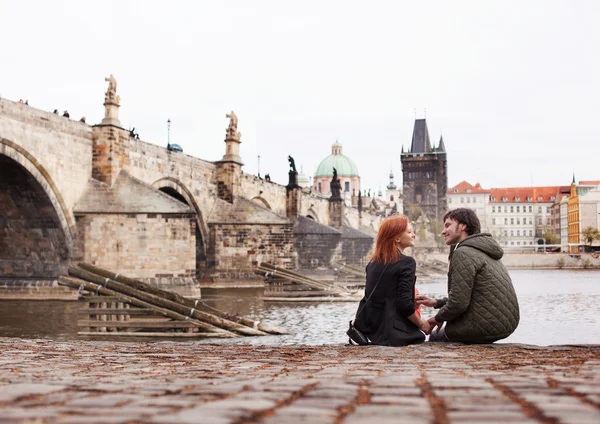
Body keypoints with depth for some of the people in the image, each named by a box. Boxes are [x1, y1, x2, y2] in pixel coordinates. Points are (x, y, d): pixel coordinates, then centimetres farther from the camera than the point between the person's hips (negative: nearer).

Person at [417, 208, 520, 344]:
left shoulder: (463, 253, -14)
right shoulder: (484, 251, 17)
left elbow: (458, 303, -19)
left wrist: (438, 318, -1)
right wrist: (437, 302, 16)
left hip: (487, 327, -9)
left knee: (435, 338, 12)